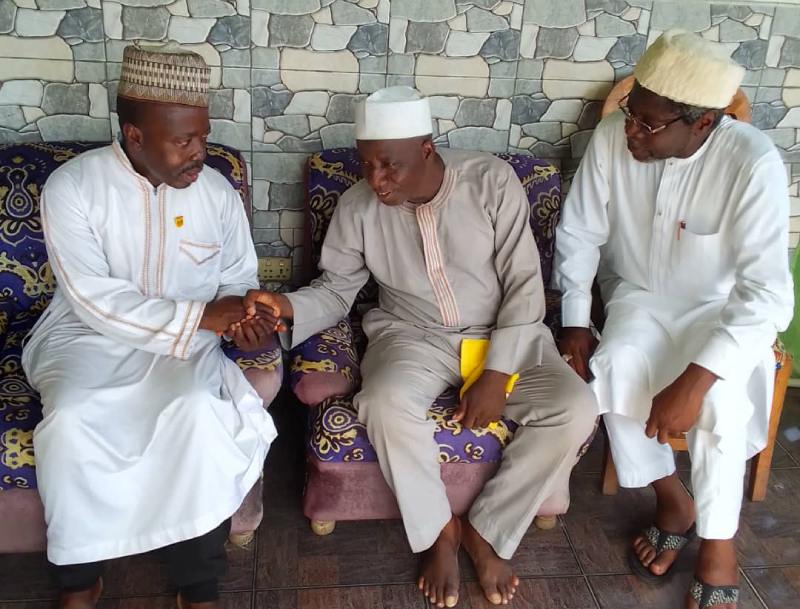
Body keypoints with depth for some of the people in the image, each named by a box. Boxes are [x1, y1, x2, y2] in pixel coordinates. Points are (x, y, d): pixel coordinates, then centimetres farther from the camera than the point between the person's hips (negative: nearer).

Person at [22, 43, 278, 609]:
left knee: (198, 412, -30)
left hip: (187, 343, 1)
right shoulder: (72, 186, -12)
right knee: (69, 423, -30)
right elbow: (95, 302, -18)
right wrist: (201, 314, -25)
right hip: (92, 338, -1)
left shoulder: (218, 191, -2)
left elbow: (238, 276, 9)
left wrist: (242, 315, -15)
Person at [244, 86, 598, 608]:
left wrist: (496, 375, -19)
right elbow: (336, 290, 1)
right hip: (413, 335, 0)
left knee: (577, 409, -23)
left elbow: (525, 286, -11)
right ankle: (439, 531, -5)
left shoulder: (493, 181, -13)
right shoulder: (358, 207, -7)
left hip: (502, 334, 0)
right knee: (385, 405, -33)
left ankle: (488, 530, -3)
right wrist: (287, 306, -22)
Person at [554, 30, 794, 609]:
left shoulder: (753, 163, -26)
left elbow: (766, 293, -31)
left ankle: (719, 542, -6)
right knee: (616, 370, -28)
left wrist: (692, 382, -39)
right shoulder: (611, 136, -16)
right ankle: (672, 500, -1)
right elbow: (579, 234, -4)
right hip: (639, 298, 3)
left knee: (720, 398, -32)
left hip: (721, 310, -2)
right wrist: (576, 324, -11)